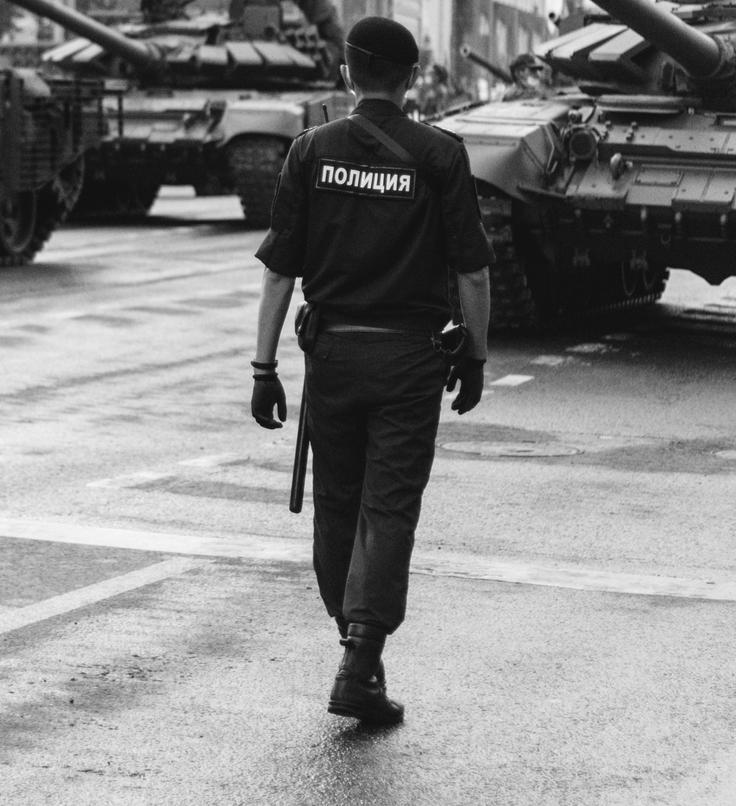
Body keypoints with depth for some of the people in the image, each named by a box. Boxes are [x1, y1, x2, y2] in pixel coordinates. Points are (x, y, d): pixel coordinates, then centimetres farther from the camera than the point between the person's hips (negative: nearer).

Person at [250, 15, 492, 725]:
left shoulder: (312, 151, 0)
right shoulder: (440, 155, -4)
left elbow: (279, 270, -1)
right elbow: (472, 272, -4)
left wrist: (264, 366, 4)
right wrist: (475, 355, 8)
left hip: (332, 351, 2)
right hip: (409, 358, -2)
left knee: (336, 505, 15)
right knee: (388, 509, -1)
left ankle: (353, 639, 26)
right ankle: (360, 666, -10)